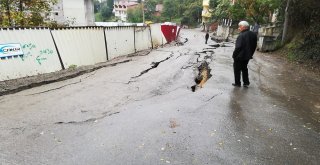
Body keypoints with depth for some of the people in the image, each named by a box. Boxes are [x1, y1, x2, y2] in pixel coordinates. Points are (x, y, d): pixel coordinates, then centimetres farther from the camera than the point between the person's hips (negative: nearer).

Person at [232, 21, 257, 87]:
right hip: (247, 56, 8)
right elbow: (254, 46, 11)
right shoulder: (253, 35, 5)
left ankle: (237, 83, 15)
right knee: (244, 69, 20)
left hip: (239, 56, -8)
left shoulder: (242, 35, -21)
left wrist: (234, 55, -14)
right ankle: (246, 83, 25)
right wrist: (250, 54, 17)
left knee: (237, 70, 7)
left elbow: (238, 47, -24)